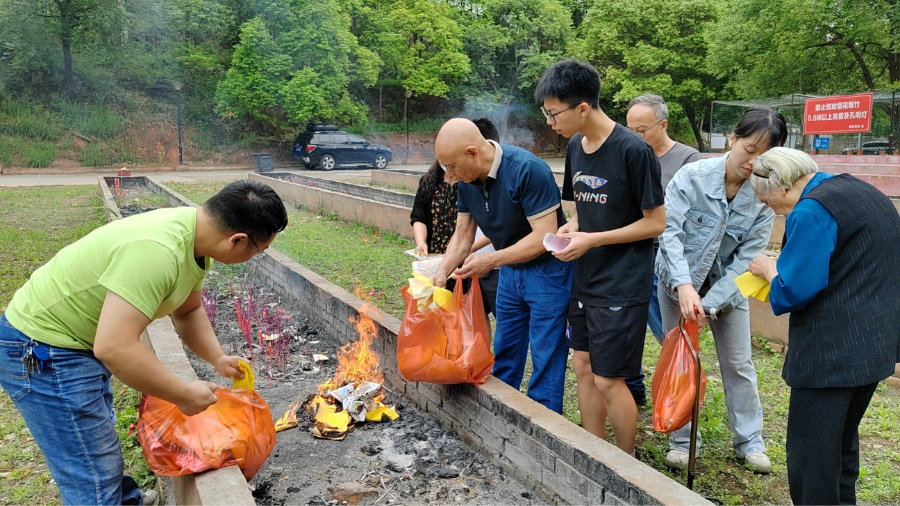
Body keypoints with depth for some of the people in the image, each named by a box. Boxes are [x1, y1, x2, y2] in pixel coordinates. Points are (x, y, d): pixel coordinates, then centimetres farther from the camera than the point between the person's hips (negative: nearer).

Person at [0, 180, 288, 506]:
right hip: (41, 353, -10)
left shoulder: (196, 238, -5)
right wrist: (184, 395, -26)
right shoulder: (157, 251, -36)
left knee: (98, 433, 30)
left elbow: (188, 311, 11)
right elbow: (115, 348, -39)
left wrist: (218, 359, -2)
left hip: (84, 341, 10)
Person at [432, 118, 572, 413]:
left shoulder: (527, 170, -28)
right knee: (504, 353, 17)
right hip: (510, 270, 7)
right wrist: (441, 274, -7)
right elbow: (462, 235, 4)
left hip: (547, 269, -7)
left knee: (545, 356, -1)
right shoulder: (467, 182, -5)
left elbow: (545, 236, -29)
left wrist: (491, 260, -27)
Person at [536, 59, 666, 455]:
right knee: (584, 368, 13)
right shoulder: (575, 146, 5)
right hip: (585, 279, 7)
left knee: (609, 380, 0)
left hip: (623, 285, -7)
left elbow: (655, 222, -13)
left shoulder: (633, 150, -17)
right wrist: (571, 226, -5)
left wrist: (592, 240, -17)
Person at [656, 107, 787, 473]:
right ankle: (681, 440, 21)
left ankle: (749, 441, 28)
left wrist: (710, 303, -23)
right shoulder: (692, 176, -21)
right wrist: (684, 284, -37)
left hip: (727, 285, 2)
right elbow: (669, 230, -25)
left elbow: (747, 258, -15)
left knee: (738, 365, 9)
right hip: (678, 281, -1)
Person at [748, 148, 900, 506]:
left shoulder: (810, 212, -18)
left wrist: (768, 267, -1)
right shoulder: (859, 190, 13)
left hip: (832, 353, -10)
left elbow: (793, 290, -20)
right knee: (843, 443, 25)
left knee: (810, 461, 1)